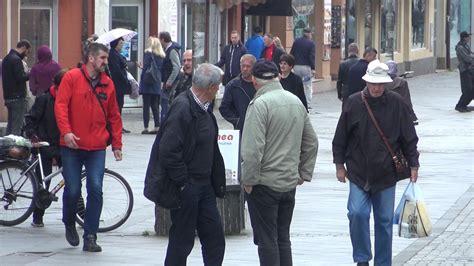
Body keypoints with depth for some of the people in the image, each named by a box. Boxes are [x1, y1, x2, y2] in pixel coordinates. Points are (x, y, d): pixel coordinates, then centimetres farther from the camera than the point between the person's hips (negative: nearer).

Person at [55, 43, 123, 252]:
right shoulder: (72, 78, -2)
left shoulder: (107, 83, 8)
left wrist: (117, 144, 12)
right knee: (72, 190, -1)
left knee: (96, 190, -8)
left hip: (97, 148, 2)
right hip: (72, 146, -2)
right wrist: (66, 131, -21)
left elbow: (114, 116, 14)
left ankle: (90, 237, -3)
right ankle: (69, 225, 27)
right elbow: (60, 105, -8)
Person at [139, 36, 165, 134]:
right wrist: (160, 80, 15)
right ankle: (157, 127, 4)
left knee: (146, 105, -4)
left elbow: (145, 67, -10)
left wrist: (141, 81, -6)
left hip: (148, 82, -5)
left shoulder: (148, 53, -6)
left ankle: (146, 127, -7)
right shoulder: (161, 55, 10)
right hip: (157, 83, 5)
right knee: (155, 105, 10)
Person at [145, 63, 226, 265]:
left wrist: (217, 182, 12)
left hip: (203, 186, 9)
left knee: (215, 240, 9)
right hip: (185, 189, -9)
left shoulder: (203, 109, 9)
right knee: (182, 241, 1)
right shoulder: (182, 108, -20)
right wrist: (183, 184, -18)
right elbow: (168, 152, -25)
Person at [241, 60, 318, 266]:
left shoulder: (260, 104, -16)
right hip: (290, 183, 7)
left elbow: (252, 148, -22)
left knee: (267, 241, -1)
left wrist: (249, 180, -13)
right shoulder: (296, 102, 8)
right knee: (283, 238, 15)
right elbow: (311, 142, 15)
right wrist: (304, 173, 18)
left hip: (265, 184, -7)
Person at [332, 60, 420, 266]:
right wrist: (339, 164, 4)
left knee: (384, 220, 6)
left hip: (386, 174, 1)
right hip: (358, 173, -1)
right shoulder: (354, 103, -4)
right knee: (357, 214, -13)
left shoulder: (396, 104, -4)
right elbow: (340, 137, 4)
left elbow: (409, 138, 4)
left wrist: (413, 165, 4)